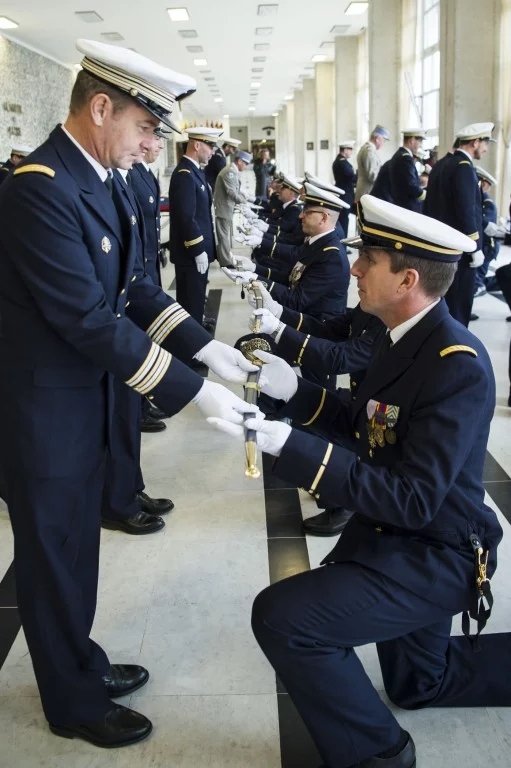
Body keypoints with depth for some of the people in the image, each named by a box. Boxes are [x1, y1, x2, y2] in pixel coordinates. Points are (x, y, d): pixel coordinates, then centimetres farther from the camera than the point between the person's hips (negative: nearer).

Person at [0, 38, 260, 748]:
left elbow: (135, 290, 7)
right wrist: (191, 392, -24)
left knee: (76, 548, 23)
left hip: (86, 401, 9)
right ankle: (75, 703, 31)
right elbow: (90, 321, -28)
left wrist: (205, 346, -4)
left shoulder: (101, 183, 5)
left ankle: (79, 663, 44)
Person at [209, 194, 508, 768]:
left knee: (281, 615, -23)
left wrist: (287, 445, -39)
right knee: (419, 684, 28)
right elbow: (367, 429, 8)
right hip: (395, 534, 9)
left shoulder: (458, 366, -29)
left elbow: (412, 500, -33)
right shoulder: (407, 338, -1)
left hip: (436, 556, -9)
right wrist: (295, 391, -6)